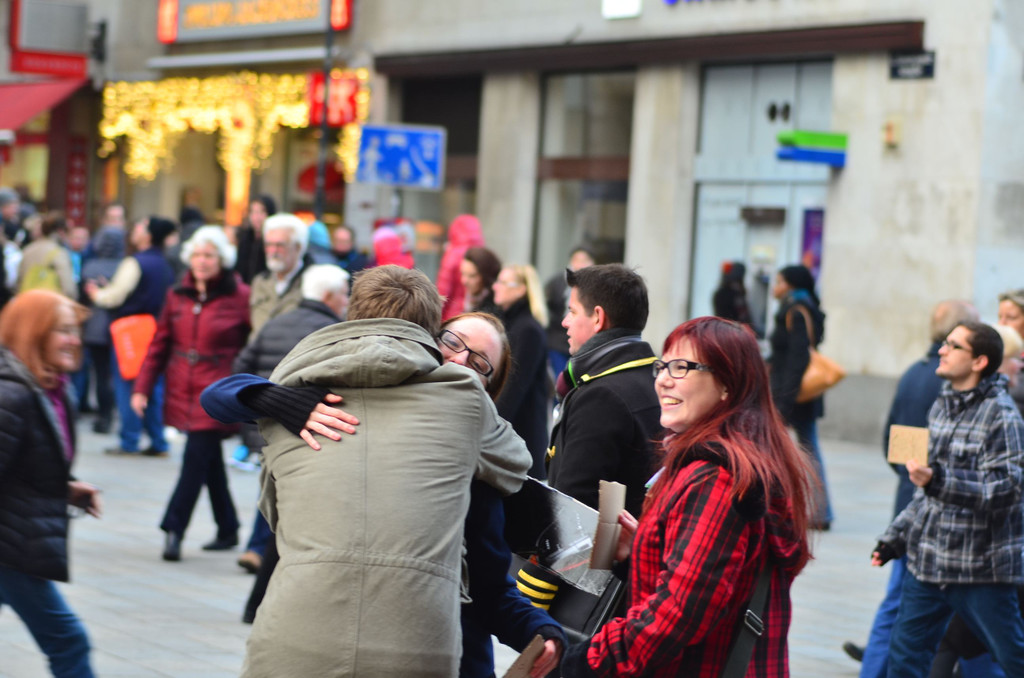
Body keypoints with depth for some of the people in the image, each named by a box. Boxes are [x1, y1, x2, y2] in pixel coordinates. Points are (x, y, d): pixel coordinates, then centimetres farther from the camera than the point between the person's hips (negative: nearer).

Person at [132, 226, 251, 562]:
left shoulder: (239, 297, -5)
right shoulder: (178, 295, 9)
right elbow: (160, 344, 12)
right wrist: (142, 387, 6)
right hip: (183, 392, 5)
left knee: (197, 458, -11)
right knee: (210, 461, 12)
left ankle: (174, 528, -10)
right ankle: (227, 529, 22)